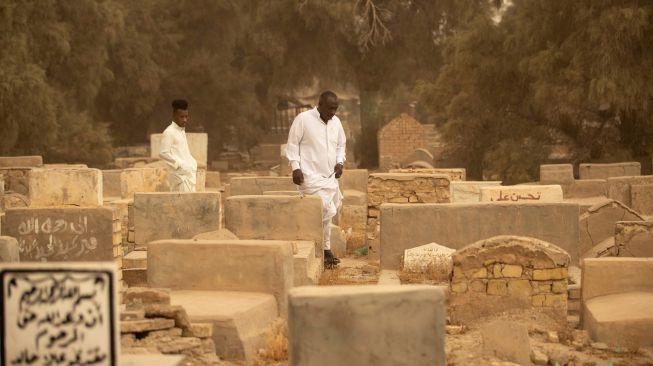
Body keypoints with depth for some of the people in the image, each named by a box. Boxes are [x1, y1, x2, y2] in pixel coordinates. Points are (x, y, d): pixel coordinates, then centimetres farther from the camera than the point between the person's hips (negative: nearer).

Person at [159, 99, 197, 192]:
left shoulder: (182, 131, 18)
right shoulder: (169, 132, -9)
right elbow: (163, 153, -16)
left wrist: (193, 164, 10)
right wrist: (180, 164, -19)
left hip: (187, 173, 9)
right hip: (179, 174, -9)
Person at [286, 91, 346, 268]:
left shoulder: (336, 122, 10)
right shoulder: (303, 119, -7)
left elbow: (341, 145, 22)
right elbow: (292, 144, -4)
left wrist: (340, 162, 5)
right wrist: (295, 167, -12)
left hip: (330, 176, 7)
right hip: (311, 175, -7)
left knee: (329, 211, 5)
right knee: (325, 210, -15)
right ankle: (326, 252, -7)